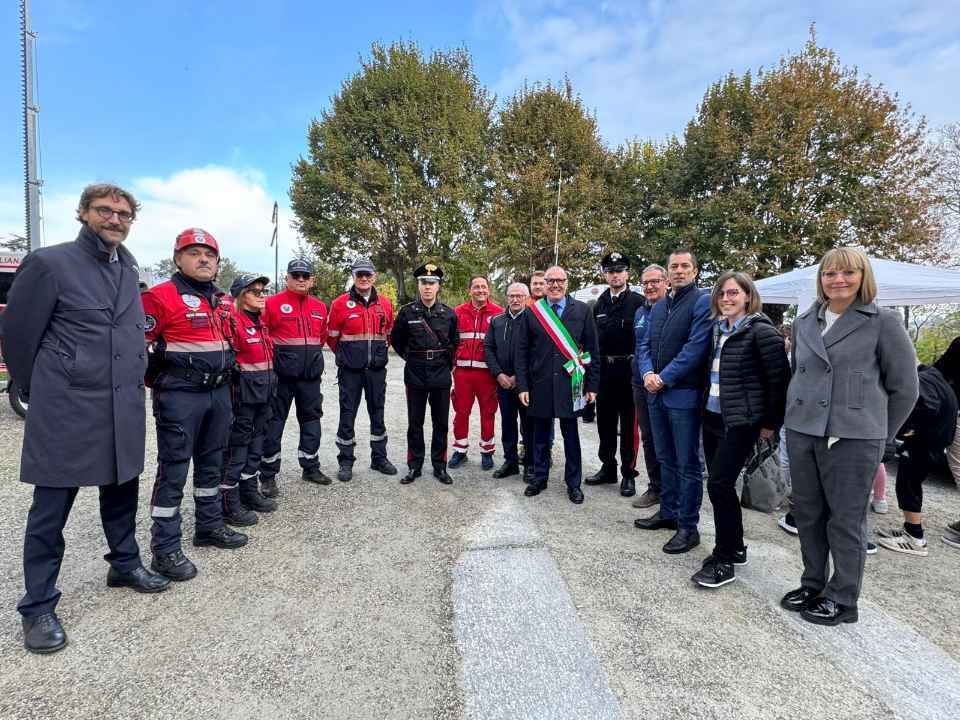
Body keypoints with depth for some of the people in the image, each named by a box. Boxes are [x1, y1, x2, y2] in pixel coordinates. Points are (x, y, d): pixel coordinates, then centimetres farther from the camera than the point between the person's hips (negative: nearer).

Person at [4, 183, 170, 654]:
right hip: (67, 412, -6)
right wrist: (38, 393, 5)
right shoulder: (49, 263, -8)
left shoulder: (128, 269, 10)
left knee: (122, 491, 19)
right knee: (51, 508, 5)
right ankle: (38, 606, 18)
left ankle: (124, 564, 37)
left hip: (124, 410, 6)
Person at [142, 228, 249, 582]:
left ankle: (209, 526, 32)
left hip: (218, 392, 8)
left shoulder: (221, 300, 13)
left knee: (211, 462, 17)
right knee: (173, 469, -2)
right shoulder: (161, 296, -10)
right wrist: (165, 379, -11)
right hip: (180, 395, -8)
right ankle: (165, 549, 8)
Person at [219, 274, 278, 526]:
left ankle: (250, 493, 30)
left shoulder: (260, 323, 13)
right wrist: (238, 373, -15)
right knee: (236, 445, -2)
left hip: (262, 392, 9)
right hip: (242, 392, -9)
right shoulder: (233, 321, -14)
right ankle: (229, 505, 7)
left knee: (255, 441, 16)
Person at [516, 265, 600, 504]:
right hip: (539, 384, 1)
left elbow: (592, 350, 3)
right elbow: (522, 351, 4)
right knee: (540, 434, 11)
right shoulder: (531, 312, 4)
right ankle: (539, 478, 28)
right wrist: (523, 385, -2)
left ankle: (573, 483, 22)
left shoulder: (582, 310, 2)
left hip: (570, 383, -1)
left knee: (570, 434, 9)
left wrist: (592, 385, 0)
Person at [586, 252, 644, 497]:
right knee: (605, 421, 13)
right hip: (604, 370, 5)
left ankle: (628, 474, 14)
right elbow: (594, 337, 12)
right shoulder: (600, 304, 11)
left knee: (629, 424, 3)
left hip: (629, 369, -5)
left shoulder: (638, 302, -5)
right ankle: (608, 467, 27)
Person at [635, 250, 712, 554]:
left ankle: (688, 526, 11)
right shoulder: (658, 306, 16)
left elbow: (696, 347, -17)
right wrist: (647, 373, -6)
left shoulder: (703, 301, -8)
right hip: (656, 393, 7)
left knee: (687, 463, 1)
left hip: (684, 394, -7)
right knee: (666, 459, 17)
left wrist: (664, 378, -16)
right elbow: (645, 344, 13)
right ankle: (668, 512, 31)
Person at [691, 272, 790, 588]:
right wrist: (705, 406, 14)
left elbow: (779, 378, -10)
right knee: (720, 485, 12)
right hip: (712, 418, 7)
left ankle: (724, 561, 5)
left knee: (719, 485, -8)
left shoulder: (761, 331, -11)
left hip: (740, 422, -7)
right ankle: (735, 548, 29)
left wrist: (771, 423, -7)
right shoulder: (718, 329, 11)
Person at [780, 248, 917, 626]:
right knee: (807, 514, 13)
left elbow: (904, 387, 0)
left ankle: (842, 599, 22)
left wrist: (879, 434, 3)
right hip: (801, 433, 5)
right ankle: (813, 584, 31)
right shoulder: (803, 322, 10)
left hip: (852, 438, -5)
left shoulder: (883, 322, -3)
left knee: (846, 520, 6)